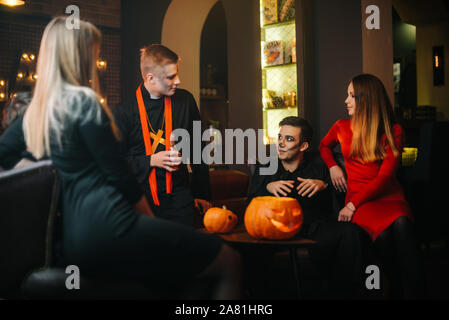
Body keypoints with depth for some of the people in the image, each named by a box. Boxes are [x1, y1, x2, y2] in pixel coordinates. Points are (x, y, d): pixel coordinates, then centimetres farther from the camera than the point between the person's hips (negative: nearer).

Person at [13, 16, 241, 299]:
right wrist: (151, 219, 6)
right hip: (106, 226, -10)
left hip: (70, 239, 10)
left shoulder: (34, 110, 14)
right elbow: (119, 174, -10)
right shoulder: (83, 100, -10)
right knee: (229, 261, -5)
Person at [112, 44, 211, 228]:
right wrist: (151, 161, -15)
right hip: (140, 197, -2)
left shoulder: (185, 101, 5)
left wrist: (201, 193, 13)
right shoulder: (123, 112, -5)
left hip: (178, 198, 2)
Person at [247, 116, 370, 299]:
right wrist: (268, 188, -7)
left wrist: (324, 185, -11)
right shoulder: (265, 169, 17)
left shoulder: (319, 165, 14)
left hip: (316, 225, 1)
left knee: (350, 232, -30)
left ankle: (344, 293, -18)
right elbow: (249, 207, 10)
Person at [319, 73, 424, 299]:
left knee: (401, 224, -39)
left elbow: (385, 176, -4)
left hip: (388, 195, -1)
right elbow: (324, 146, 37)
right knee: (383, 234, -35)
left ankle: (414, 291, -35)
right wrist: (332, 166, 14)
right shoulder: (342, 127, 14)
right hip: (358, 198, 1)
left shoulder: (393, 131, 5)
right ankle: (394, 291, -20)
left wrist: (352, 205, -13)